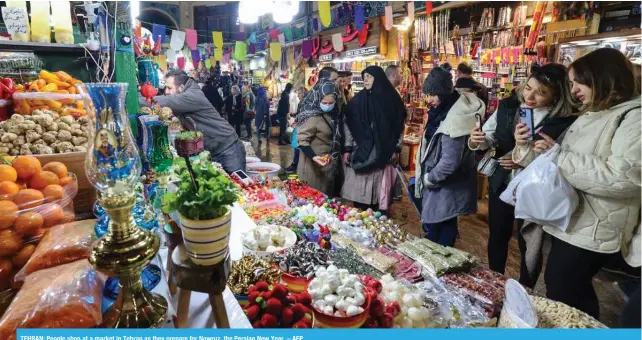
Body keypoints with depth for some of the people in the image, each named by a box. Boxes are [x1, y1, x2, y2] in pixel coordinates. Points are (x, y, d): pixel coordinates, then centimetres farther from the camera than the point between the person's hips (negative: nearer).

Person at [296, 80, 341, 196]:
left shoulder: (334, 114, 4)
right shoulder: (312, 117, -19)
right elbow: (302, 140, -21)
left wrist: (334, 156, 11)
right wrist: (313, 156, -34)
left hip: (328, 165, 8)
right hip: (314, 167, -8)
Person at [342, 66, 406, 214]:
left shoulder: (392, 100, 3)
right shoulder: (358, 100, 4)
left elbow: (399, 126, 6)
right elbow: (349, 126, 4)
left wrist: (395, 149, 1)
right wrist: (347, 149, -1)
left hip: (382, 154, 0)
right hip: (360, 152, 1)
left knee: (378, 190, 3)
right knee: (358, 189, 1)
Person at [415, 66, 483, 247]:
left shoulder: (454, 120, -24)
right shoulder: (445, 111, 5)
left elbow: (450, 162, -27)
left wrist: (428, 178, -12)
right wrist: (427, 176, 12)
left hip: (446, 187, -9)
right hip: (441, 183, 9)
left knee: (434, 229, 1)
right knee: (445, 227, 18)